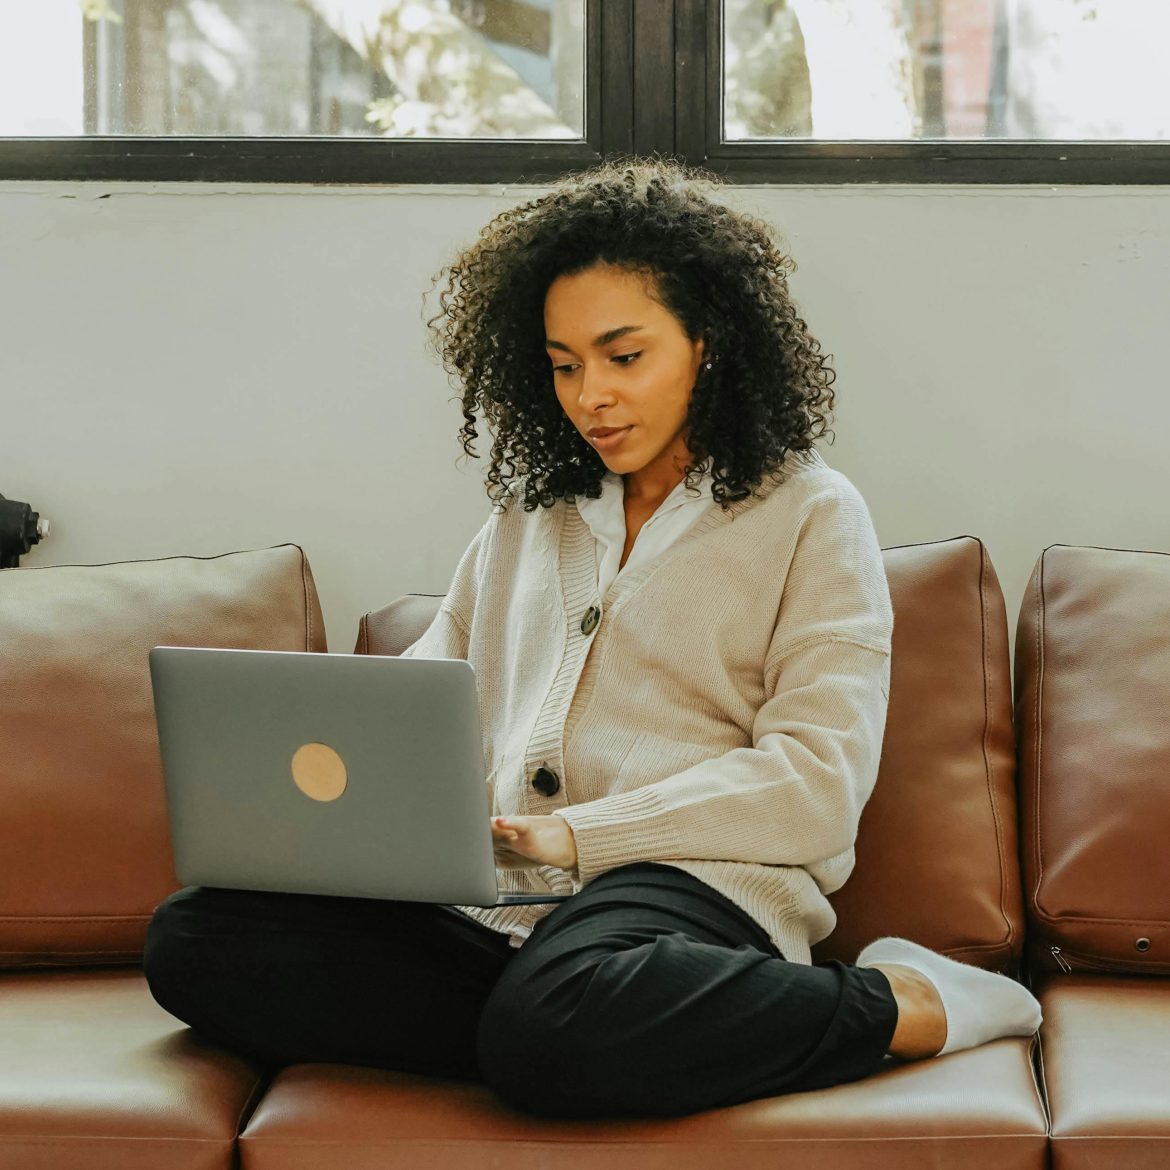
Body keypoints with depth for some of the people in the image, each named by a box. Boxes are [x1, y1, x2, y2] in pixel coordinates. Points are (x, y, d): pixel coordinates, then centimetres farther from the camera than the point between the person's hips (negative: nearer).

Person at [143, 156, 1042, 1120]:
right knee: (192, 940, -18)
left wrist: (577, 833, -14)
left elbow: (818, 784, -2)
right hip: (488, 908, 6)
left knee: (553, 1028, -41)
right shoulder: (527, 517, 26)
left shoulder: (809, 514, 10)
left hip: (691, 884, -5)